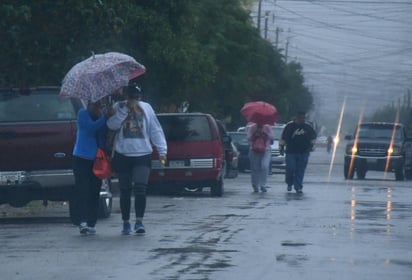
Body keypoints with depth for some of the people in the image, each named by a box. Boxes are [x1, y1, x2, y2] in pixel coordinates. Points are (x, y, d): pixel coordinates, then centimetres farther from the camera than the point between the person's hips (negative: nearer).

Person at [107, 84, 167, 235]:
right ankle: (126, 223, 15)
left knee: (140, 188, -15)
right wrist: (126, 109, -16)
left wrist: (162, 150, 1)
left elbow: (156, 130, 7)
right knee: (125, 191, 6)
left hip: (142, 155, 0)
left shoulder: (146, 108, 7)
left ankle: (139, 221, -12)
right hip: (122, 155, 0)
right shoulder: (118, 107, 4)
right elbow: (112, 125, -12)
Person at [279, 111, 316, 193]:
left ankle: (298, 187, 2)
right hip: (291, 152, -2)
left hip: (303, 153, 2)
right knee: (290, 169, -6)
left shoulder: (308, 127, 5)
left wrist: (311, 146, 11)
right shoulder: (290, 126, -2)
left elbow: (313, 137, 20)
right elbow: (283, 137, 5)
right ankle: (289, 184, 18)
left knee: (300, 171, -1)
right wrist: (281, 147, 4)